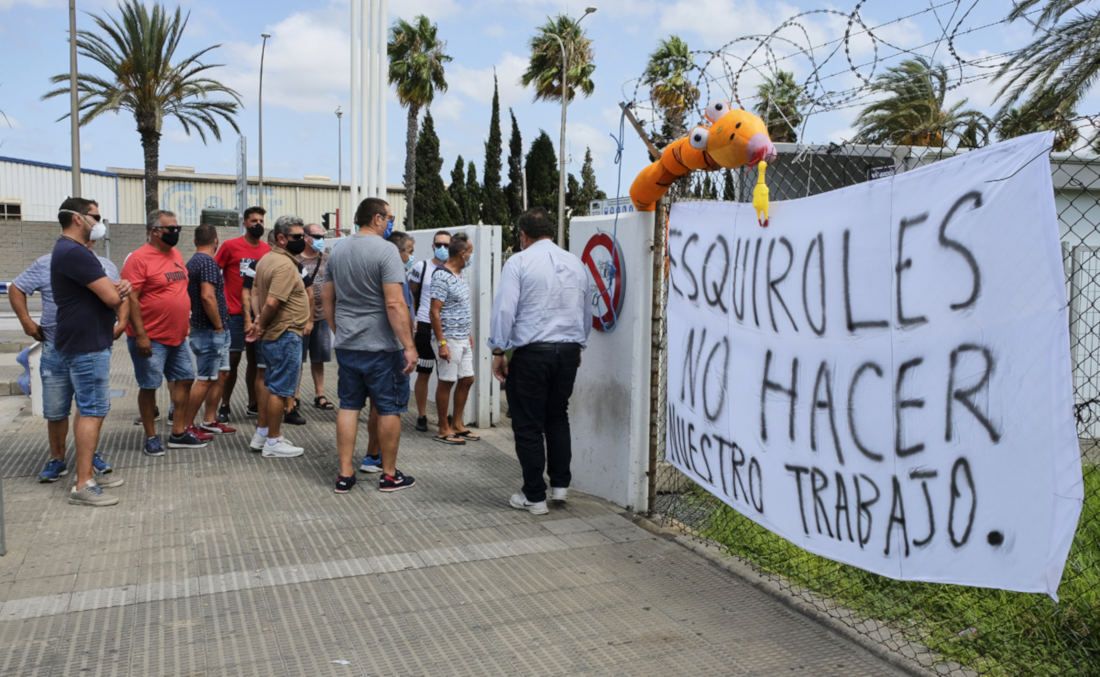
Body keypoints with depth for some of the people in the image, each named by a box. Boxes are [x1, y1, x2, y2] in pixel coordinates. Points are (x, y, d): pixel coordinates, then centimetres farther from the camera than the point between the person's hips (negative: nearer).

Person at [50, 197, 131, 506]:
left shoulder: (70, 250, 17)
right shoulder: (74, 252, -18)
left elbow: (107, 290, 16)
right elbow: (111, 297, -23)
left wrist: (120, 287, -8)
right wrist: (120, 292, 1)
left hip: (84, 342, 11)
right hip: (87, 345, -11)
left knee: (89, 409, 16)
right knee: (92, 411, -8)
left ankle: (87, 471, 24)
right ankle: (82, 485, -4)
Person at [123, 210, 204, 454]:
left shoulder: (175, 254, 11)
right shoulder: (139, 258, -14)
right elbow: (131, 299, -18)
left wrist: (185, 322, 19)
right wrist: (140, 334, -21)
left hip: (178, 336, 8)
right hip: (151, 339, -8)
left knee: (185, 379, 12)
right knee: (149, 386, 2)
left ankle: (179, 432, 22)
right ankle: (151, 437, 14)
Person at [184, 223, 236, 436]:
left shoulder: (192, 262, 14)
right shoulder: (208, 262, -16)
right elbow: (207, 296, -27)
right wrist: (219, 325, -17)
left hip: (216, 332, 10)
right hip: (210, 331, -10)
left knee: (221, 374, 16)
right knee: (204, 379, -3)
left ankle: (209, 421, 21)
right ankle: (187, 426, 4)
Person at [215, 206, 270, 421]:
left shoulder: (267, 249, 6)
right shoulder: (230, 245, -4)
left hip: (259, 313, 4)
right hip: (235, 313, -4)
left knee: (255, 359, 11)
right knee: (233, 359, -1)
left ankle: (253, 404, 21)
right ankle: (224, 406, 11)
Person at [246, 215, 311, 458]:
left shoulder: (267, 259, 12)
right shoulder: (285, 265, -20)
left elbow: (255, 291, 16)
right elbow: (272, 302, -26)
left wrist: (259, 320, 6)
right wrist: (261, 326, -11)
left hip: (272, 334, 10)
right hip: (285, 336, -10)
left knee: (271, 386, 19)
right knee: (279, 390, -1)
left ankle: (261, 433, 28)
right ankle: (273, 442, 7)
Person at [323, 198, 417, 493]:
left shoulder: (338, 250, 9)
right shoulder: (385, 250, -14)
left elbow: (326, 297, 15)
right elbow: (394, 304, -21)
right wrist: (409, 346, -19)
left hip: (346, 345, 7)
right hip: (381, 346, -7)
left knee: (348, 406, 12)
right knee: (389, 409, 5)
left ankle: (345, 474, 15)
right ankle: (389, 475, 14)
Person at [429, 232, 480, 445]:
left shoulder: (459, 275, 11)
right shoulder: (441, 276, -17)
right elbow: (435, 312, -19)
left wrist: (468, 334, 20)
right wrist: (442, 343, -21)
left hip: (462, 339, 9)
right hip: (448, 339, -9)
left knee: (466, 379, 12)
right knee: (446, 382, 0)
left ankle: (457, 424, 24)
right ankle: (444, 430, 11)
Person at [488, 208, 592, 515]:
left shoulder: (519, 262, -6)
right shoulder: (575, 263, 10)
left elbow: (505, 309, -11)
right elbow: (586, 311, 15)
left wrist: (498, 351, -4)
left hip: (531, 352, -5)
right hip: (569, 351, 5)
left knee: (528, 424, 4)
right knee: (557, 417, 21)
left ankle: (535, 497, 10)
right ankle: (560, 484, 23)